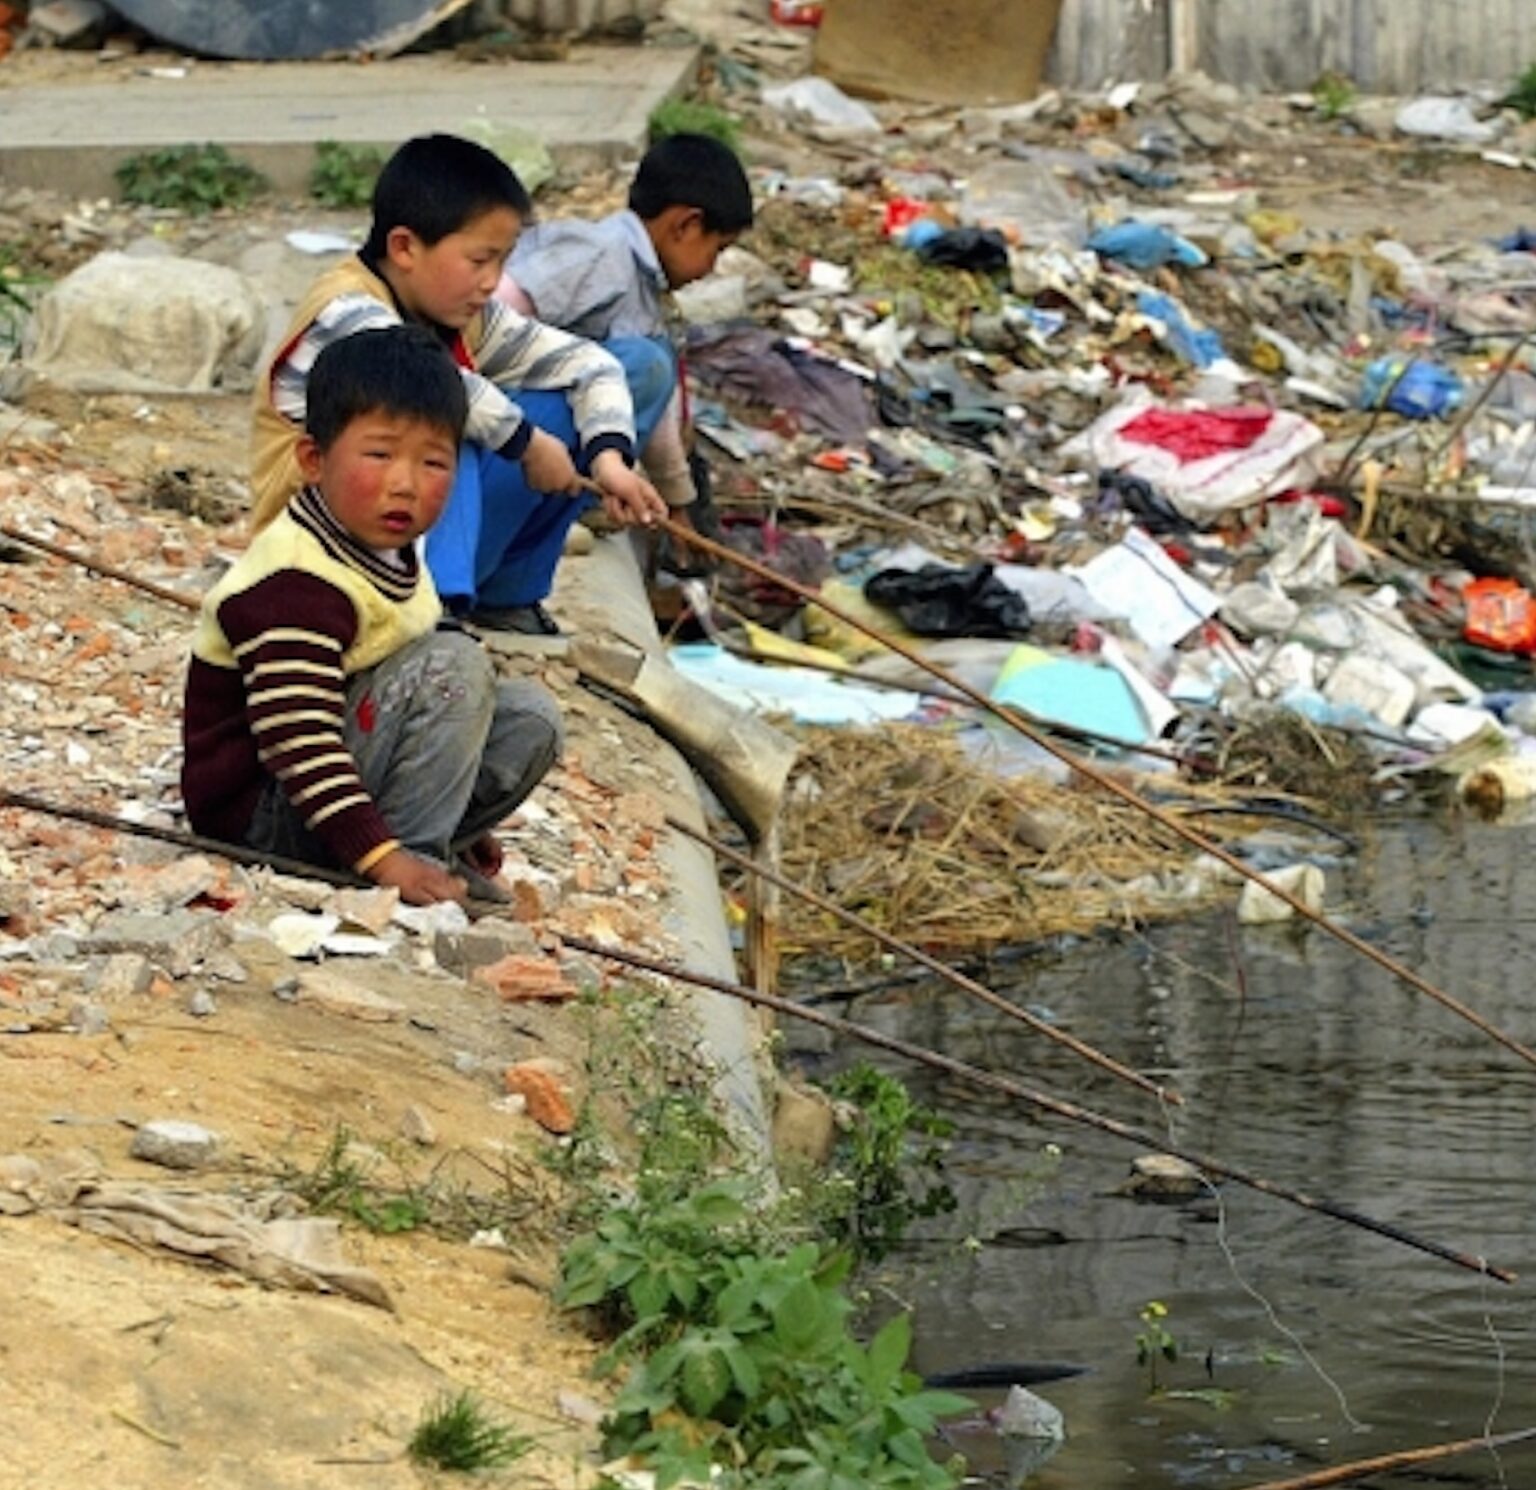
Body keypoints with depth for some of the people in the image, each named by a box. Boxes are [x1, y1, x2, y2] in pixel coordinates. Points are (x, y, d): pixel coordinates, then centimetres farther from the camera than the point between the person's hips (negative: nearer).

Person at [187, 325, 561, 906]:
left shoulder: (385, 550, 9)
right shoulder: (297, 585, -24)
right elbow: (296, 740, -30)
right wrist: (382, 856, -35)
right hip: (263, 809, -10)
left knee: (531, 715, 2)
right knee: (455, 663, -22)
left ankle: (428, 841, -2)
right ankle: (413, 852, -18)